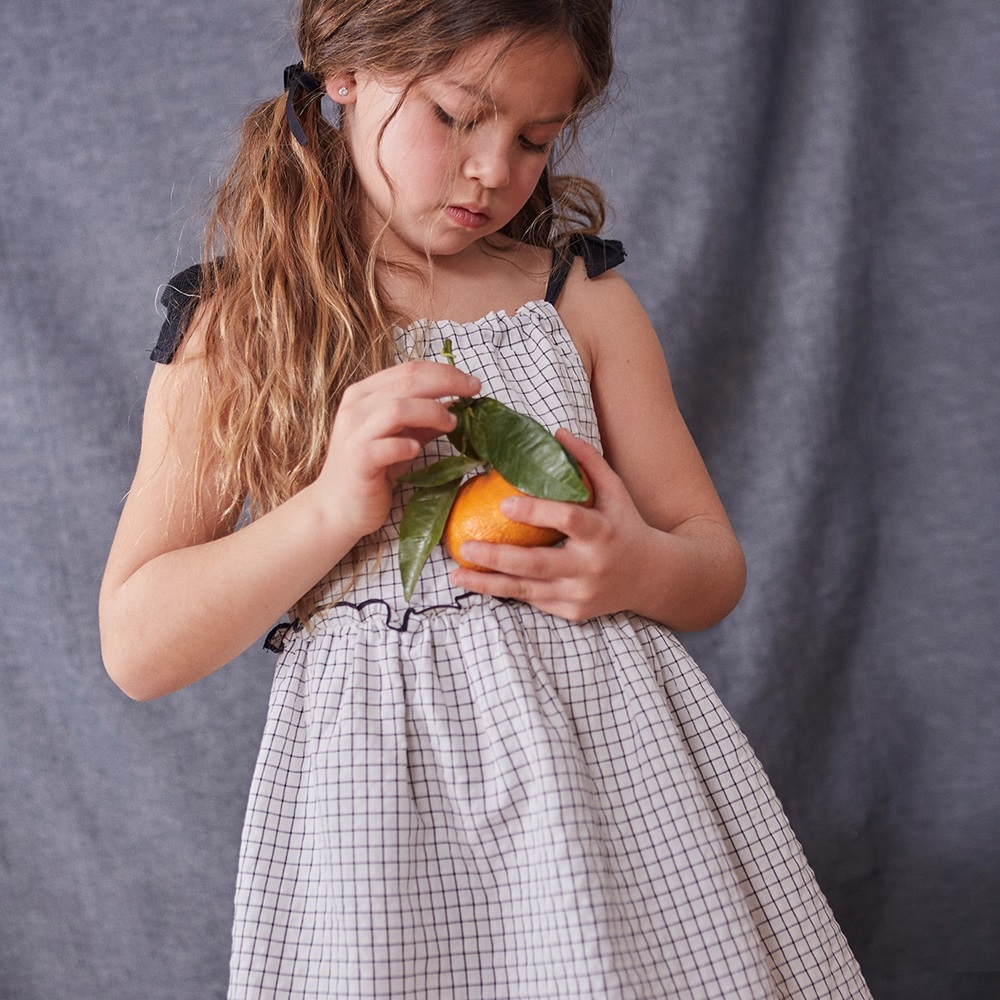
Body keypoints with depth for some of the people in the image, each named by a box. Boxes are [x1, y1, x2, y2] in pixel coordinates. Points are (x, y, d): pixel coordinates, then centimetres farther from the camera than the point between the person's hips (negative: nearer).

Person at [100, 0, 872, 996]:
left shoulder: (583, 297, 8)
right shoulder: (231, 326, 2)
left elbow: (715, 564, 11)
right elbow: (137, 648, -4)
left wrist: (639, 570, -13)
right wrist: (333, 505, -17)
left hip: (609, 746, 2)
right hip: (379, 788, -2)